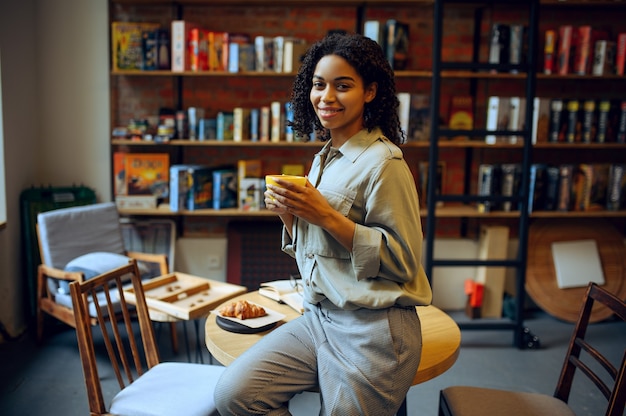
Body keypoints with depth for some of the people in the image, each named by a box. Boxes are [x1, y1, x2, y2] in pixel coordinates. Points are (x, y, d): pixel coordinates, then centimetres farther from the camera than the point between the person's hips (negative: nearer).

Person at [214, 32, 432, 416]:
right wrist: (288, 213, -2)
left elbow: (402, 260, -17)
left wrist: (325, 215, -21)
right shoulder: (325, 158, 12)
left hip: (372, 332, -7)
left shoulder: (383, 162, -13)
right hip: (319, 316, 7)